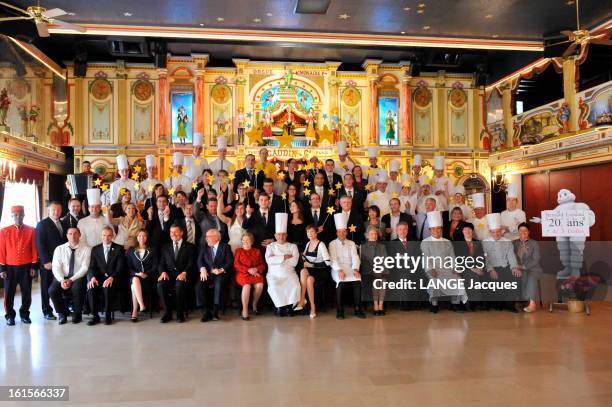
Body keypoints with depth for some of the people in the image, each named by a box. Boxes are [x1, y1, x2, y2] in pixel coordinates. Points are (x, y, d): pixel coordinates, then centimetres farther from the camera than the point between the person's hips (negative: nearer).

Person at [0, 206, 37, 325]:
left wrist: (34, 266, -2)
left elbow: (34, 249, 1)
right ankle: (10, 316, 21)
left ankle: (24, 314, 22)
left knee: (26, 293, 6)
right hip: (10, 267, 0)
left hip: (26, 267, 0)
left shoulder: (31, 230, 0)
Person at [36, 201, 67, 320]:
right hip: (49, 262, -5)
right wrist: (46, 261, -15)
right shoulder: (42, 224, -5)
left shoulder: (62, 224, 13)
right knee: (47, 287, 5)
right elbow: (40, 244, -10)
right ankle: (47, 311, 16)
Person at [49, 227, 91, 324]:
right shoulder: (59, 249, 6)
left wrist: (71, 280, -19)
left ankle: (77, 314, -6)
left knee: (77, 289, -33)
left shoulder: (86, 249, -2)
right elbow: (56, 267, -2)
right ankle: (62, 314, 2)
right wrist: (61, 280, -19)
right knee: (52, 290, -24)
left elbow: (85, 268, -8)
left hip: (78, 278, -3)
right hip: (63, 277, 3)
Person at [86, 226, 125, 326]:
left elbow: (120, 267, -4)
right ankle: (95, 316, -13)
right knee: (91, 288, -29)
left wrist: (111, 278, -21)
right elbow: (92, 266, 5)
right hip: (98, 277, 2)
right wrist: (93, 277, -16)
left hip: (113, 278, -2)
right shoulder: (95, 249, 14)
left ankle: (107, 315, -17)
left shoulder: (119, 248, 6)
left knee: (108, 287, -34)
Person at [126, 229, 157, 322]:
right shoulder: (131, 250, 18)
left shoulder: (152, 251, 16)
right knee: (135, 280, -37)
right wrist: (136, 273, -10)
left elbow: (155, 266, 7)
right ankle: (142, 305, -44)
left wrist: (146, 274, -11)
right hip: (135, 276, 1)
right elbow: (128, 266, 10)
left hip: (147, 277, -1)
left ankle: (135, 311, -34)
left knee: (134, 286, -33)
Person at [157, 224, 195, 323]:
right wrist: (163, 272, -9)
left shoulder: (189, 246, 12)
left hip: (182, 274, -3)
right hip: (169, 274, 3)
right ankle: (167, 313, -17)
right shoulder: (165, 247, 22)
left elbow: (191, 263, 0)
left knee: (179, 285, -36)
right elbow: (161, 263, 13)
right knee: (160, 284, -30)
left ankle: (180, 313, -19)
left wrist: (184, 273, -19)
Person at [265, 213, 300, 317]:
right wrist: (284, 257, -8)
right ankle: (281, 306, -16)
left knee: (295, 286, -29)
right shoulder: (270, 246, 14)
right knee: (274, 287, -30)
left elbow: (294, 262, -3)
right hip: (274, 274, 0)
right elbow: (269, 260, -7)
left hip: (289, 274, 1)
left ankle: (289, 305, -15)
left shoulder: (292, 246, 14)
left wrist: (277, 258, -3)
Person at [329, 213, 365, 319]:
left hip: (350, 268, 2)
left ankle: (358, 309, -21)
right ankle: (339, 311, -23)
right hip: (338, 269, -2)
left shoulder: (351, 243, 18)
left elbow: (355, 257, 6)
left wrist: (355, 269, -14)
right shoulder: (332, 244, 10)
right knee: (340, 281, -34)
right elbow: (333, 259, -2)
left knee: (358, 280, -29)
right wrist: (339, 270, -20)